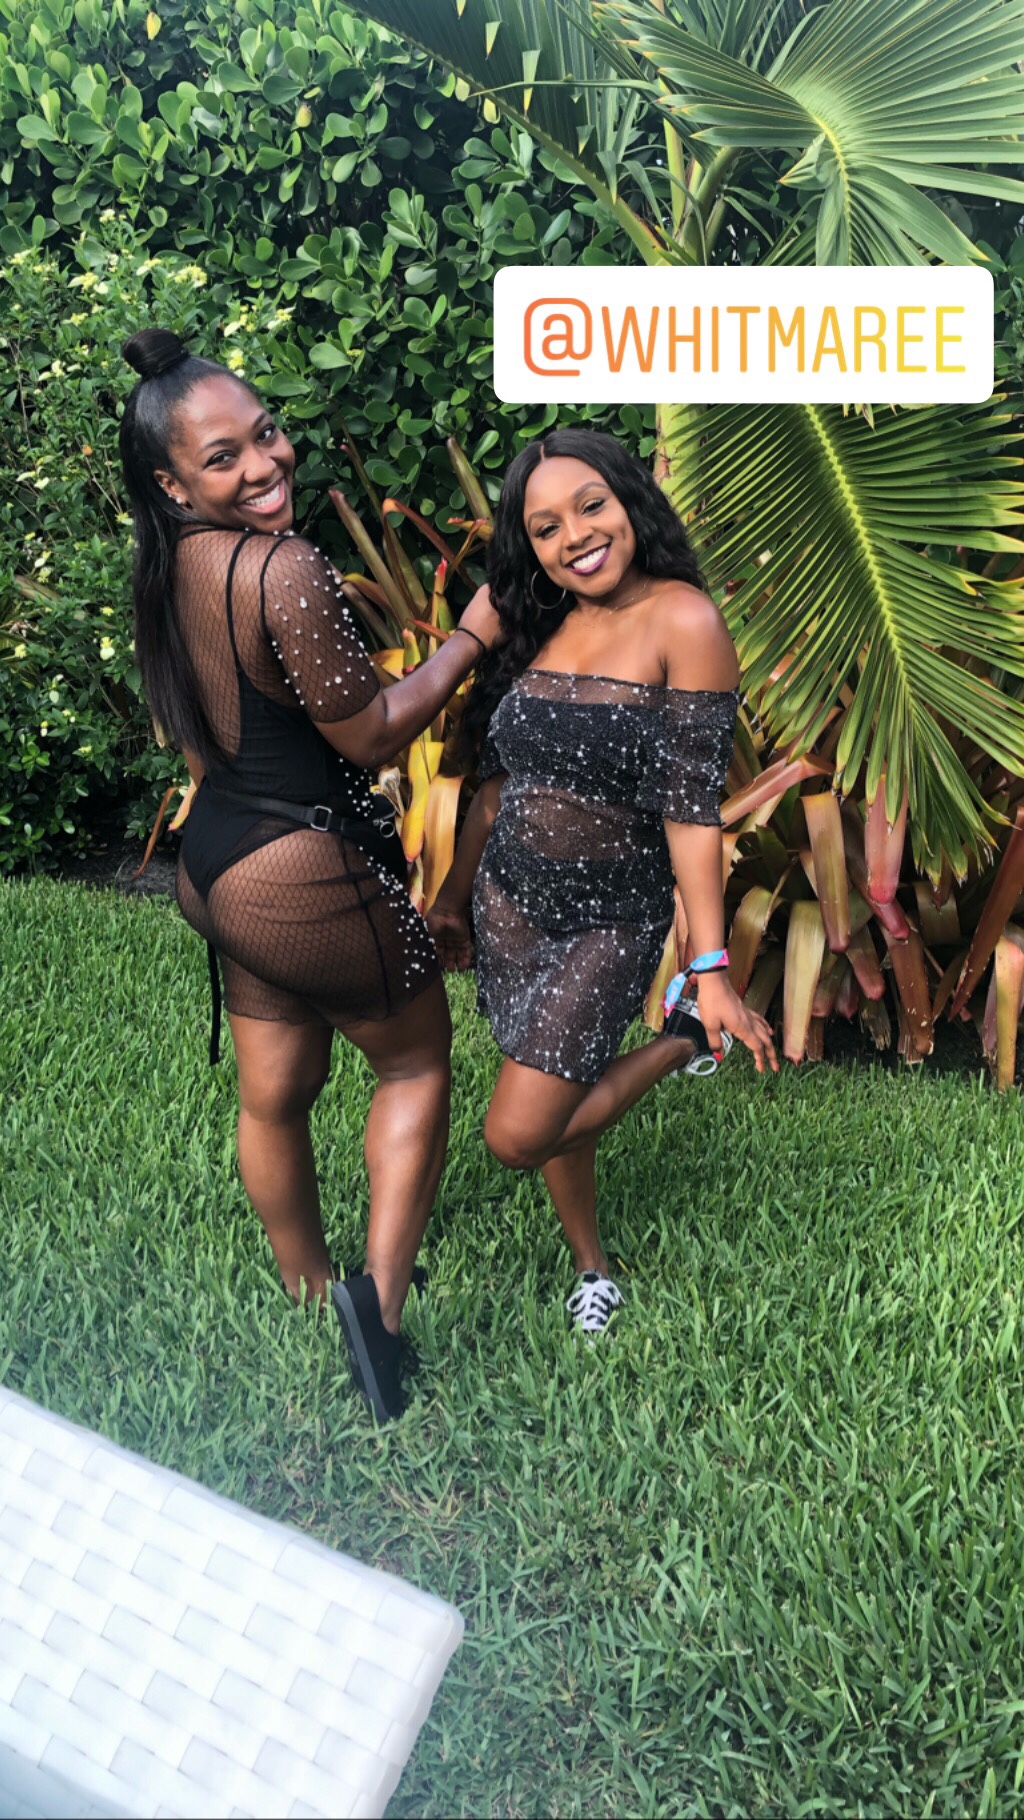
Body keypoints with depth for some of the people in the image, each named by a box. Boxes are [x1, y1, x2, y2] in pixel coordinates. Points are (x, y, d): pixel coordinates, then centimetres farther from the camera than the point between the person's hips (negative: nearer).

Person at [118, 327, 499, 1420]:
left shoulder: (167, 571, 3)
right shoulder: (284, 570, -25)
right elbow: (369, 733, -16)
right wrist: (471, 638, -6)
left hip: (212, 863, 8)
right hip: (304, 873, -8)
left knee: (273, 1094, 21)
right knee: (416, 1059, 14)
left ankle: (307, 1292, 41)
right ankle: (380, 1289, 4)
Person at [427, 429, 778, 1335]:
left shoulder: (682, 621, -15)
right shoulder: (537, 627, 3)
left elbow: (691, 806, -18)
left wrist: (711, 969, -20)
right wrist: (452, 898, 19)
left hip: (613, 918, -6)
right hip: (508, 902, 6)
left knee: (517, 1134, -7)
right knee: (551, 1106, 16)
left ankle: (685, 1040, 15)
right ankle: (593, 1269, 40)